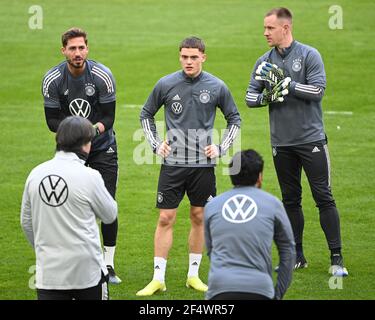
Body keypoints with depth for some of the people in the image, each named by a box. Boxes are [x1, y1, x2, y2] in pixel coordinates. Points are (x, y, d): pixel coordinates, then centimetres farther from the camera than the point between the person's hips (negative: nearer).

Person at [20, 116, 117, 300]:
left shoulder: (35, 174, 1)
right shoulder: (89, 176, -12)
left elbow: (26, 222, 11)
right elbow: (110, 215, 2)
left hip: (48, 269, 3)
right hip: (86, 268, -3)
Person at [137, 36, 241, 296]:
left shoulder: (217, 87, -1)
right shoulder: (166, 85, -2)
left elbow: (234, 118, 13)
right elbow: (146, 114, 13)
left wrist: (221, 148, 3)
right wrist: (156, 144, 4)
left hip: (203, 164, 1)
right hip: (173, 163, -1)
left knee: (199, 217, 7)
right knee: (166, 219, -3)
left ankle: (194, 275, 19)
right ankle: (158, 278, 2)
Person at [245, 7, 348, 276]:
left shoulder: (309, 55, -5)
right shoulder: (265, 62, 8)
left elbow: (318, 90, -15)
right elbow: (250, 97, 9)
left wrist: (285, 83, -18)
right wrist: (265, 97, -12)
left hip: (311, 139, -5)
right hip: (281, 143, 5)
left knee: (324, 197, -5)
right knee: (290, 200, 10)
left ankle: (337, 258, -3)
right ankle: (297, 256, 19)